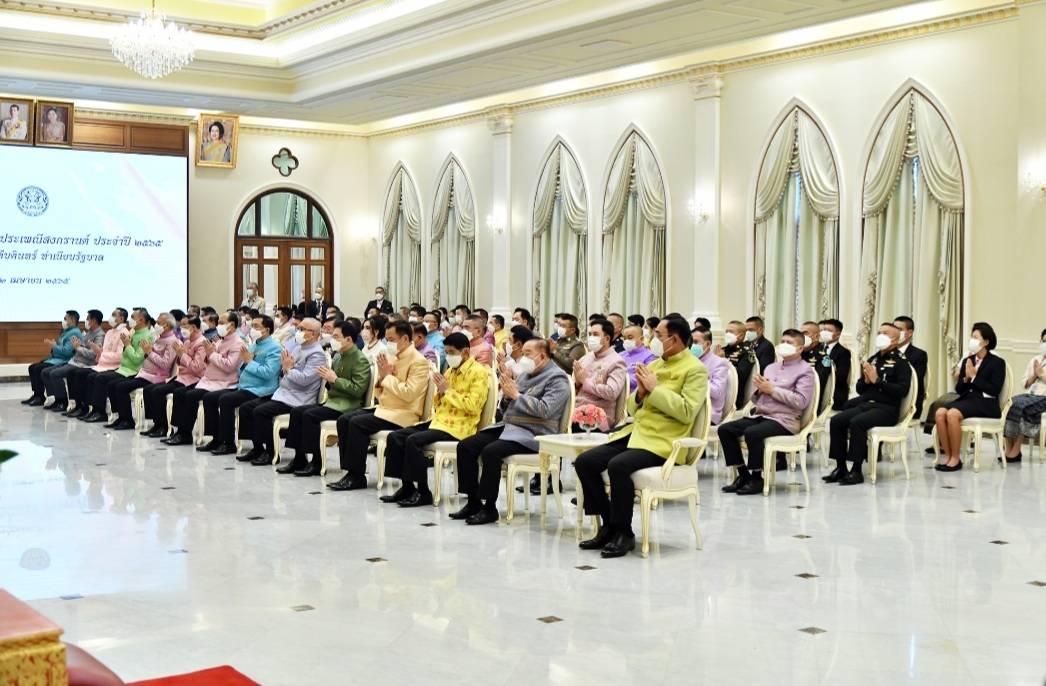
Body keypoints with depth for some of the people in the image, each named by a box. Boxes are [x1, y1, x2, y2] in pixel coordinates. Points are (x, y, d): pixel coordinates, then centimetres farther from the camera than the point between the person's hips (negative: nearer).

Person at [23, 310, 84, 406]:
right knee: (32, 367, 6)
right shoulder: (67, 331, 18)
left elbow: (66, 351, -24)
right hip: (55, 358, 11)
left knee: (38, 369, -21)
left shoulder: (75, 333, -15)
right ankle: (36, 394, 6)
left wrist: (53, 346, -13)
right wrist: (53, 344, 4)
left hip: (64, 361, -11)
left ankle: (40, 397, -11)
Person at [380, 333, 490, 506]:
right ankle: (407, 486, 1)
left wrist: (448, 390, -12)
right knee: (395, 436, -5)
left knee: (414, 440, -27)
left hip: (459, 426, -9)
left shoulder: (479, 372, -6)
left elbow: (472, 406, -19)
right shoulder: (451, 370, 19)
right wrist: (440, 390, 2)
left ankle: (423, 492, -15)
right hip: (440, 420, 9)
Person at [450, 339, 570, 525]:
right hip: (508, 426, 9)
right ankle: (473, 502, -1)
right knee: (465, 446, -6)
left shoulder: (557, 379, -6)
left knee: (491, 451, -31)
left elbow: (545, 410, -20)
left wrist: (516, 394, -16)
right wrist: (507, 392, 4)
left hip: (532, 434, -9)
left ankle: (490, 508, -20)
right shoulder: (526, 374, 20)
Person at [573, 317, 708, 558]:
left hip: (662, 442, -8)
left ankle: (624, 533, -16)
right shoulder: (654, 365, 19)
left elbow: (687, 412, -18)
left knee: (618, 465, -32)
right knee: (584, 461, -8)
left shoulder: (695, 370, -3)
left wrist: (655, 388, -14)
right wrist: (640, 392, 1)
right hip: (636, 432, 8)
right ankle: (609, 525, 3)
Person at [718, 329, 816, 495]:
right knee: (725, 429, -12)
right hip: (760, 415, 7)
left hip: (783, 419, -7)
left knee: (752, 433, -33)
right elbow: (755, 400, 23)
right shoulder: (771, 368, 21)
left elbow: (801, 402, -13)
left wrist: (772, 389, -11)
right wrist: (759, 390, -1)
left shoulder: (804, 370, 2)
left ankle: (756, 479, -16)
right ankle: (743, 475, -3)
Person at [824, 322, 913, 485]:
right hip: (865, 403, 7)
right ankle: (841, 468, -9)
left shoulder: (901, 362, -1)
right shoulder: (872, 360, 19)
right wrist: (866, 381, -1)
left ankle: (857, 471, -24)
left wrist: (877, 380, -15)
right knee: (836, 421, -15)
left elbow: (902, 390, -14)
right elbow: (860, 389, 22)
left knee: (856, 422, -31)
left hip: (886, 408, -7)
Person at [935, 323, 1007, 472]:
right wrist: (966, 378, -4)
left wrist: (974, 377, -11)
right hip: (966, 399, 6)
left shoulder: (997, 363, 1)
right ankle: (949, 457, -19)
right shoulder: (967, 361, 18)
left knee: (952, 414, -32)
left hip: (985, 404, -6)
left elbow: (995, 390, -10)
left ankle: (956, 459, -22)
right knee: (940, 413, -25)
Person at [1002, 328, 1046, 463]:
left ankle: (1016, 450, -22)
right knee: (1009, 405, -24)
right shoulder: (1034, 360, 21)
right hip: (1029, 395, 5)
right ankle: (1009, 449, -25)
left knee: (1021, 407, -31)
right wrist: (1034, 375, 2)